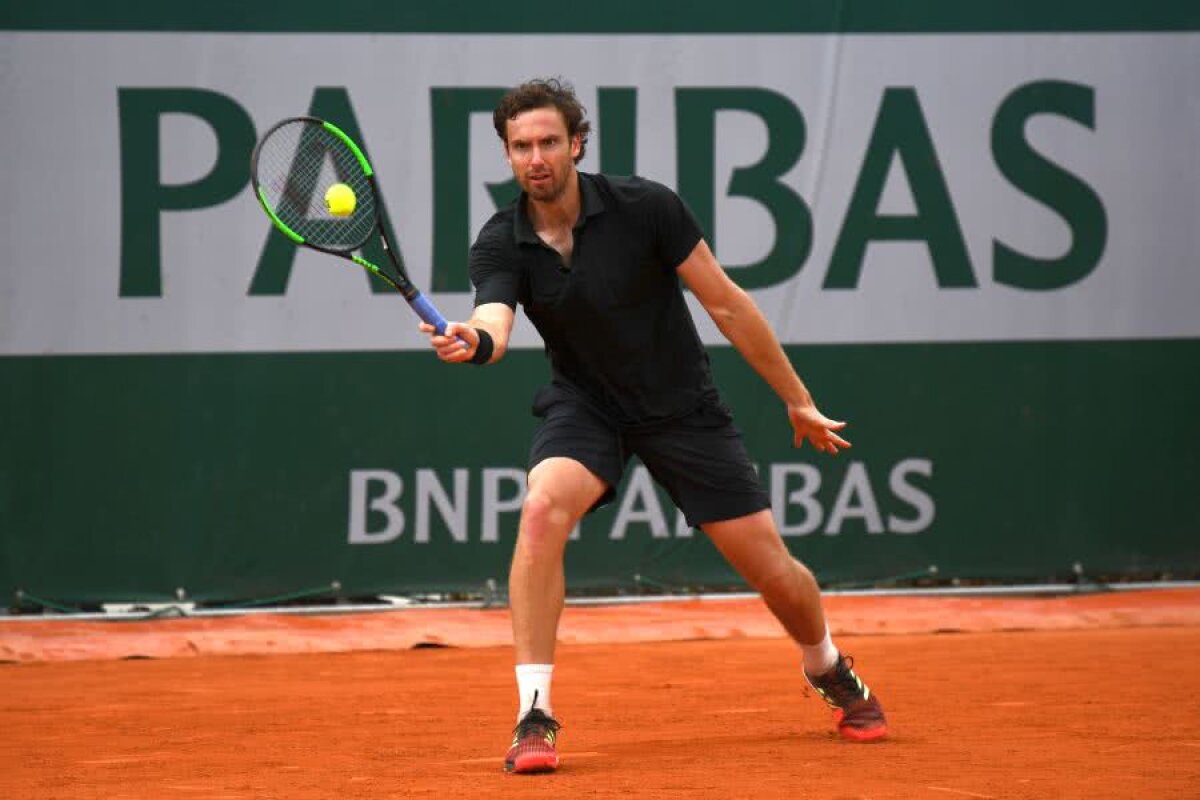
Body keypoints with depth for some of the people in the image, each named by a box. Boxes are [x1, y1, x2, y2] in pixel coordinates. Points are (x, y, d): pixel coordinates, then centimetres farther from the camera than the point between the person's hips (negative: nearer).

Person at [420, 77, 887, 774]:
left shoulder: (645, 208, -18)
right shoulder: (501, 245, -14)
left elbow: (726, 303, -10)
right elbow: (495, 323, -32)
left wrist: (798, 400, -5)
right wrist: (472, 341, -58)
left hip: (682, 404, -1)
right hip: (585, 404, 1)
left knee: (774, 571, 0)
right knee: (542, 510, -31)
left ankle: (831, 670, 36)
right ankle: (535, 716, -26)